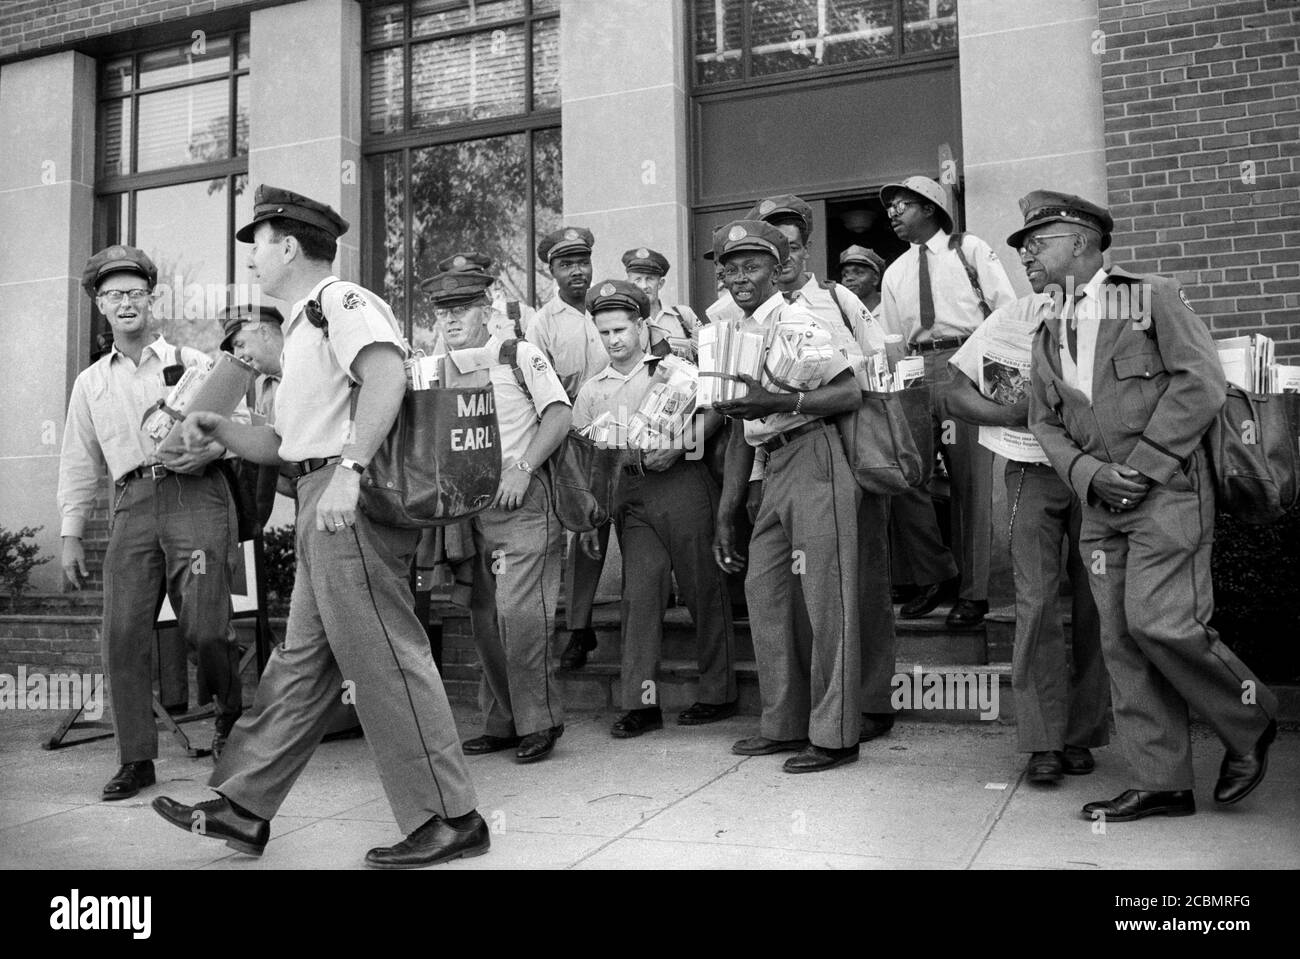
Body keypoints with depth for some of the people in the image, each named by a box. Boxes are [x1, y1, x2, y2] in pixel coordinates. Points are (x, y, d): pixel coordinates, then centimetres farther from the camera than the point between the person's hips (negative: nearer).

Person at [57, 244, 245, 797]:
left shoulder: (191, 363, 12)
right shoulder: (90, 382, 21)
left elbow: (241, 421, 9)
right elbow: (79, 463, 21)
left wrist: (211, 449, -11)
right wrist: (70, 535, 14)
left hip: (195, 494, -3)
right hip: (132, 506, 3)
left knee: (203, 628, -12)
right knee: (122, 635, -4)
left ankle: (231, 713, 13)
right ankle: (136, 761, 6)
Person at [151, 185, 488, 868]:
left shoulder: (340, 300, -5)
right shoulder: (302, 327, 27)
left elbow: (387, 374, -25)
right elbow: (283, 444, 26)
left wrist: (348, 469, -33)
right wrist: (218, 431, 11)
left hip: (351, 501, -11)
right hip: (323, 506, 11)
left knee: (383, 658, -8)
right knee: (302, 662, 14)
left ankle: (446, 821, -1)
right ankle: (243, 809, 23)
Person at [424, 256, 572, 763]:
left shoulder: (520, 355, -1)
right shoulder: (444, 369, 14)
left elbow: (559, 415, -7)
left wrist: (523, 469, -16)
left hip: (523, 498, -6)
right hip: (473, 502, 6)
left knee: (519, 608, -12)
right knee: (484, 615, 7)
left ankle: (539, 720, 2)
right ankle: (502, 721, 18)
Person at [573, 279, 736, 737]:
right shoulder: (591, 390, 15)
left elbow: (715, 408, -4)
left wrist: (678, 446, -16)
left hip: (683, 482, -3)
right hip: (632, 493, 3)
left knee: (703, 588, 2)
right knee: (639, 593, -4)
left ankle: (718, 694, 13)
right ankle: (641, 703, -1)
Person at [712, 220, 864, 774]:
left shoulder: (796, 320, -5)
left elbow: (849, 394, -14)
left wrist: (777, 402, -23)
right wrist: (725, 517, 17)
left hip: (812, 455, -8)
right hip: (772, 469, 8)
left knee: (824, 597, -5)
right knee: (764, 593, 9)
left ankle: (834, 734, 4)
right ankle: (784, 725, 21)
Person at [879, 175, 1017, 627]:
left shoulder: (969, 250, 6)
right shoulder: (894, 273, 19)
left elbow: (1009, 310, 1)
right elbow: (889, 340, 19)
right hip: (916, 374, 5)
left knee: (971, 482, -2)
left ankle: (973, 593, 7)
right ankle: (933, 575, 14)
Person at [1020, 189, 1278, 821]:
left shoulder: (1153, 298, 0)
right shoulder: (1048, 337, 16)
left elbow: (1201, 384, -9)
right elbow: (1044, 423, 12)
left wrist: (1144, 464, -13)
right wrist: (1091, 473, -6)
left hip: (1167, 492, -6)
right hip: (1100, 508, 6)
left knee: (1159, 623, -15)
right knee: (1122, 642, 3)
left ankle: (1249, 723, 12)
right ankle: (1160, 783, 11)